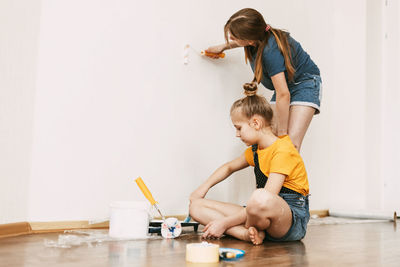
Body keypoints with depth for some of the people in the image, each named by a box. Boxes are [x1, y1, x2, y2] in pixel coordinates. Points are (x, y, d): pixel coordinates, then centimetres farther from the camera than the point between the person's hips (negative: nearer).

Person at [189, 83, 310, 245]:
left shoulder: (283, 150, -15)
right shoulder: (255, 151, 15)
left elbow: (264, 201, -23)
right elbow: (229, 167, 34)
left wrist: (225, 222, -21)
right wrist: (203, 188, 21)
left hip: (294, 220, -9)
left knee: (260, 198, -45)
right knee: (196, 206, -1)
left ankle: (247, 230, -13)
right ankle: (250, 233, -21)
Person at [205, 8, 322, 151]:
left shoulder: (270, 52, -36)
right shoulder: (257, 36, -14)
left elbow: (283, 95, -33)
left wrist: (282, 133, -26)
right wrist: (223, 47, 18)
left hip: (305, 82, -8)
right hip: (284, 84, 8)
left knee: (291, 142, -23)